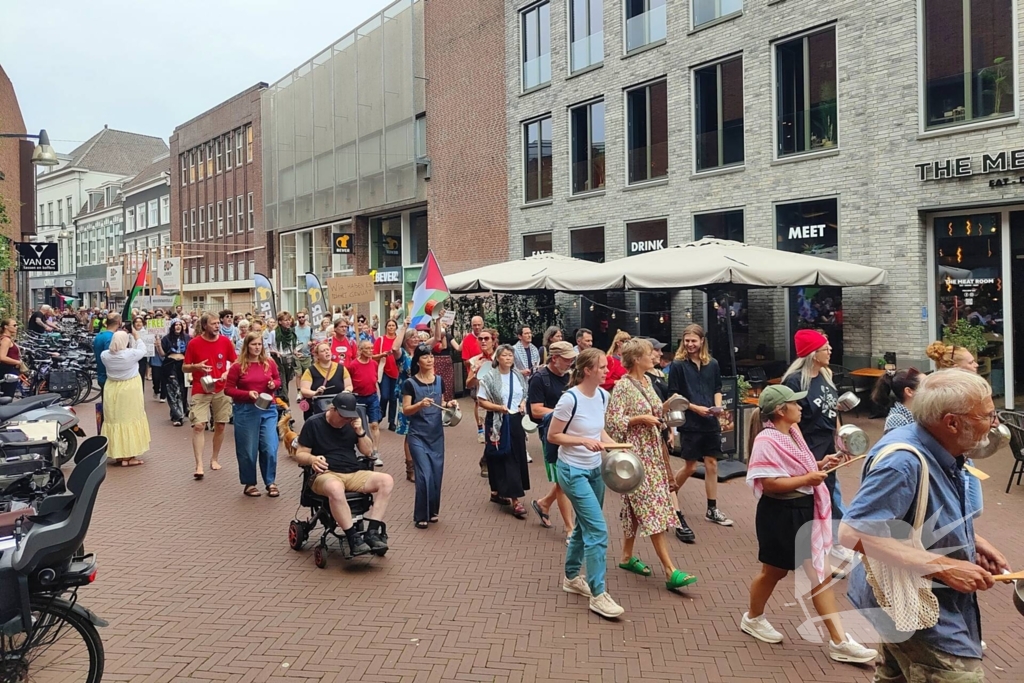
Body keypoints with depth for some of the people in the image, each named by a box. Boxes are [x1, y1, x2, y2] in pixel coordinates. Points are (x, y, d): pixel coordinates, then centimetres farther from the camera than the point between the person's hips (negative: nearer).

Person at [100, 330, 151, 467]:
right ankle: (128, 456, 3)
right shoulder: (131, 354, -16)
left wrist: (117, 337, 15)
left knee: (115, 419, 12)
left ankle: (118, 454, 18)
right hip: (129, 390, -4)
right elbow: (143, 350, 3)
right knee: (129, 419, 2)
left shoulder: (105, 355, -4)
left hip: (112, 390, 5)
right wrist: (136, 336, 14)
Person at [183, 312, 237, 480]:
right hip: (200, 391, -2)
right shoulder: (194, 343, -5)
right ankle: (199, 465, -10)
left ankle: (215, 458, 25)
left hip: (221, 390, 2)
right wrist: (196, 366, -19)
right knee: (198, 425, -11)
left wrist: (228, 373, -11)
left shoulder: (225, 341, -1)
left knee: (220, 425, 8)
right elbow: (184, 368, 2)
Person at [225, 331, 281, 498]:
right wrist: (247, 394, -18)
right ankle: (249, 483, 22)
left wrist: (274, 384, -6)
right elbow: (228, 389, -4)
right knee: (248, 450, 7)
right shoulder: (237, 366, -7)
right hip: (246, 411, -2)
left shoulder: (270, 363, 2)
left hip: (268, 410, 2)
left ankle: (270, 482, 16)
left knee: (270, 448, 1)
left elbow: (278, 379, 17)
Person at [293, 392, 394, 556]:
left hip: (354, 473, 5)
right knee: (335, 488, -42)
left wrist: (360, 432, -5)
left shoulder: (352, 423, 14)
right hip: (326, 475, -5)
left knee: (387, 480, -22)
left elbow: (368, 452, 13)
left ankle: (372, 532, -24)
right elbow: (299, 454, 1)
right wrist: (312, 459, -22)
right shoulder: (314, 423, 2)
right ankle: (354, 538, -31)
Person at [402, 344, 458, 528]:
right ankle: (421, 516, 2)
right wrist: (420, 404, -27)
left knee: (437, 474, 7)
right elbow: (405, 410, -10)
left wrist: (449, 404, -5)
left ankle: (432, 511, 24)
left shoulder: (439, 380, 6)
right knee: (425, 475, -11)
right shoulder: (410, 383, -8)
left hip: (437, 434, 5)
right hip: (418, 435, -5)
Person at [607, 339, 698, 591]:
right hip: (636, 454, -9)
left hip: (652, 451, 9)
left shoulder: (647, 380, 10)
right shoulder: (623, 386, -14)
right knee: (652, 509, -9)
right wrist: (640, 419, -21)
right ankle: (671, 571, -8)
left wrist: (664, 408, 3)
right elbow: (612, 422, -17)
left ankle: (627, 556, 27)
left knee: (639, 508, 15)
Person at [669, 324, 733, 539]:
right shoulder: (677, 365, -6)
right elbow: (674, 396, -7)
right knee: (691, 467, 0)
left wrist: (717, 406, -4)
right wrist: (695, 408, -15)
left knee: (712, 464, 7)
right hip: (689, 422, -4)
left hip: (710, 422, 4)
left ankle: (712, 510, 17)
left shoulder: (712, 364, 6)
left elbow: (717, 389, 15)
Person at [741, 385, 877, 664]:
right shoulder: (767, 441, -21)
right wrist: (808, 478, -24)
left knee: (821, 575, 8)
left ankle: (839, 641, 13)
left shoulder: (793, 432, 7)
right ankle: (752, 618, 36)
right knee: (774, 572, 11)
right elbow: (770, 483, -26)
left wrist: (821, 464, 2)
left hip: (804, 511, 9)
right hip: (781, 515, -8)